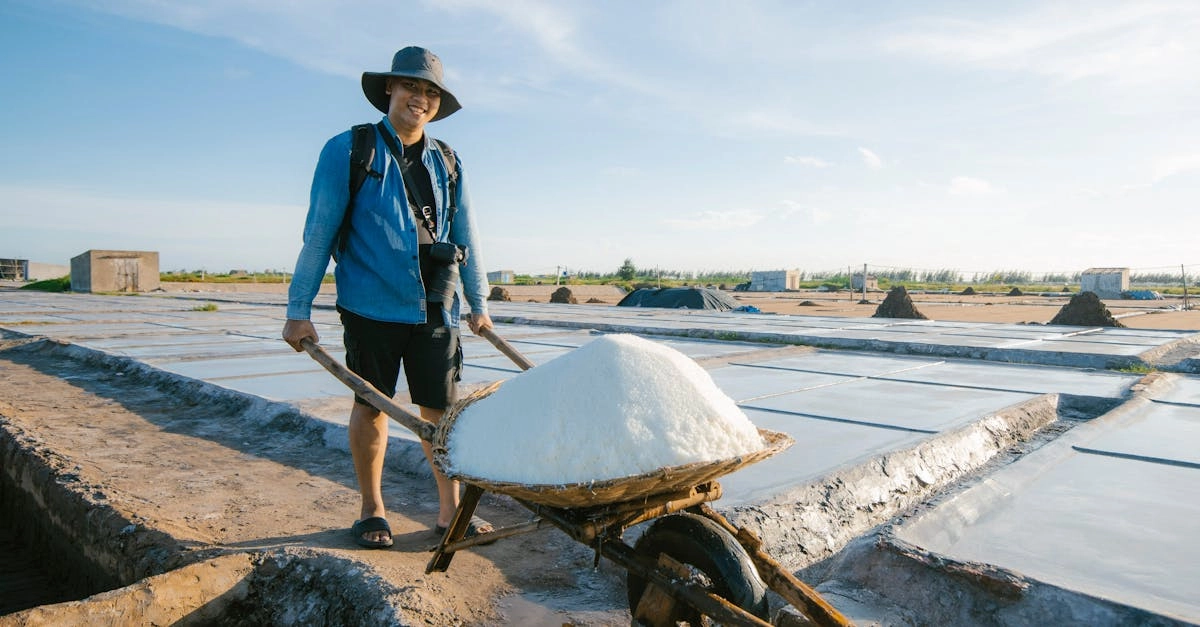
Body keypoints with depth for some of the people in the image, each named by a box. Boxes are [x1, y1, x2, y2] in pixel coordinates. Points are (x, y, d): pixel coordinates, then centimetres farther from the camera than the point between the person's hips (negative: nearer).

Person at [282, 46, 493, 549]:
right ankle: (372, 510, 25)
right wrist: (298, 309, -3)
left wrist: (478, 304, 18)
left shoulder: (446, 164, 12)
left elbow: (467, 237, 16)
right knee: (371, 406, 8)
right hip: (371, 306, -3)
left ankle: (450, 510, 19)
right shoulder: (348, 150, 1)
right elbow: (318, 233, -1)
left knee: (441, 409, 5)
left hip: (435, 309, 3)